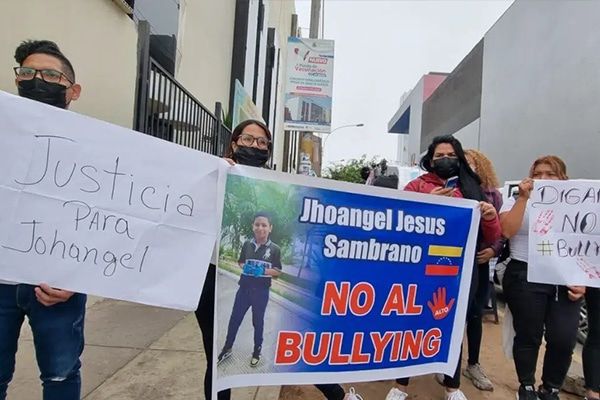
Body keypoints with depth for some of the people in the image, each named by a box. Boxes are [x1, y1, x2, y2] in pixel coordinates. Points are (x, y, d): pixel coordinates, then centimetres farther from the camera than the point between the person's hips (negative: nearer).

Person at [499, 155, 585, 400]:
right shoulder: (517, 201, 4)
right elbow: (506, 231, -14)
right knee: (529, 336, 4)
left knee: (564, 340, -2)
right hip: (525, 278, -3)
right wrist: (523, 198, -12)